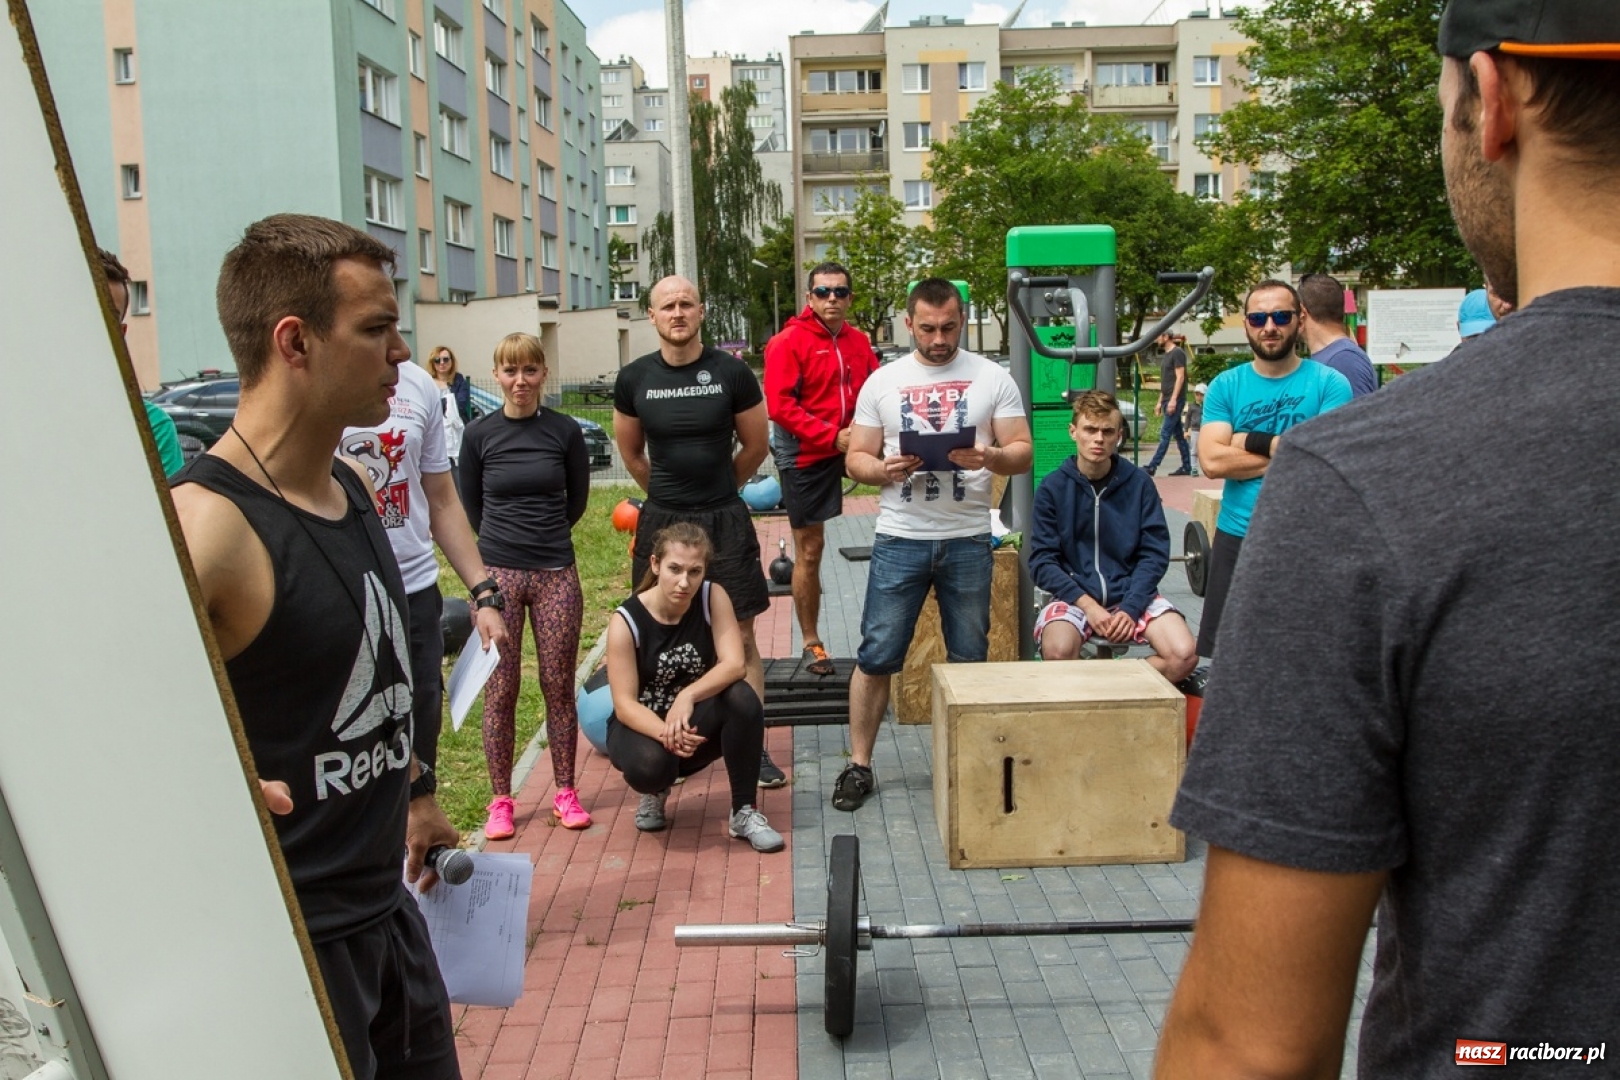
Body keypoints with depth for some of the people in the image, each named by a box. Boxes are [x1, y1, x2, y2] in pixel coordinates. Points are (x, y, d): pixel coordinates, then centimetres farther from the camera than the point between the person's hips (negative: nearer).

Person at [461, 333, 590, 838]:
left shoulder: (564, 431, 0)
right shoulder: (480, 433, 0)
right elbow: (470, 505, 12)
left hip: (556, 573, 0)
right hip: (496, 573, 0)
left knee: (558, 686, 6)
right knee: (500, 690, 4)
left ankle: (565, 793, 19)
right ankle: (500, 800, 16)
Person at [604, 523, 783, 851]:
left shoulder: (713, 597, -14)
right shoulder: (626, 621, -19)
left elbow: (734, 664, -24)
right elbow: (624, 704, -21)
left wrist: (688, 696, -42)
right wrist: (665, 733, -41)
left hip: (696, 724, 2)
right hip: (644, 725, -2)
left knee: (742, 698, -30)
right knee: (649, 764, -36)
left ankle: (744, 813, -16)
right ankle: (656, 792, 5)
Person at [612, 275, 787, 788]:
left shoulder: (732, 373, -6)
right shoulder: (634, 379, 0)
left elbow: (756, 445, 7)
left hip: (725, 520, -1)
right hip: (661, 522, 2)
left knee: (741, 639, 2)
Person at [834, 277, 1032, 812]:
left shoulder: (992, 378, 4)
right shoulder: (882, 382, 6)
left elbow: (1023, 451, 2)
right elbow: (856, 458, 6)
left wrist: (989, 457, -20)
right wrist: (886, 470, -15)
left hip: (968, 539, 0)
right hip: (900, 538, 0)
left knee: (969, 660, 9)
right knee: (876, 656, 0)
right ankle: (859, 765, 12)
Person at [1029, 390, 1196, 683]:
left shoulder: (1139, 483, 1)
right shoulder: (1053, 488, -2)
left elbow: (1155, 554, 0)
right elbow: (1042, 562, -4)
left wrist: (1130, 608, -13)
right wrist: (1086, 604, -17)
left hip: (1131, 593, 2)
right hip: (1074, 595, -2)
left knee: (1184, 656, -22)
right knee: (1058, 652, -33)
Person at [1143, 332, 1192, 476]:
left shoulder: (1177, 353, -10)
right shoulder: (1166, 355, 17)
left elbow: (1180, 377, -16)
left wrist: (1173, 399, -21)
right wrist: (1160, 402, 19)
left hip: (1175, 400, -9)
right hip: (1167, 400, 9)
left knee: (1165, 434, -11)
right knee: (1179, 435, 10)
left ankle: (1152, 467, -15)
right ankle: (1186, 467, 13)